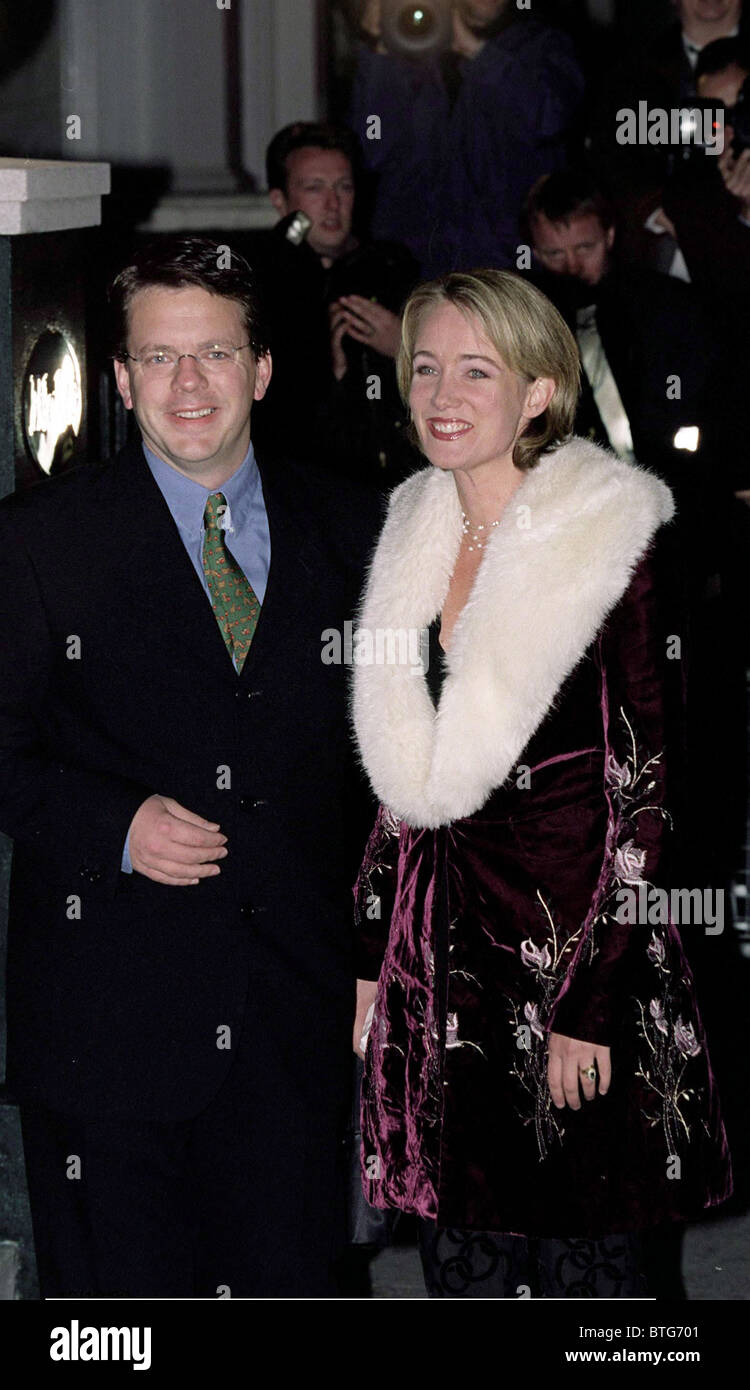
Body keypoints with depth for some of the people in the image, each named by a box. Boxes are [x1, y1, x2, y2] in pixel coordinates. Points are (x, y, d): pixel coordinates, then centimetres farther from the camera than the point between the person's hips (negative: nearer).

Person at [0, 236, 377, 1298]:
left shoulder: (336, 530, 9)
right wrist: (114, 825, -16)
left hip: (296, 1014, 3)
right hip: (110, 1011, -2)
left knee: (290, 1284, 9)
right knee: (121, 1294, 4)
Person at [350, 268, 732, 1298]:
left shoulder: (606, 547, -11)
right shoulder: (415, 537, 9)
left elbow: (640, 798, -12)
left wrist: (592, 1007, -15)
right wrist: (370, 954, 12)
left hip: (569, 940, -6)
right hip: (439, 951, 6)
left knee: (579, 1258, 3)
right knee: (460, 1257, 11)